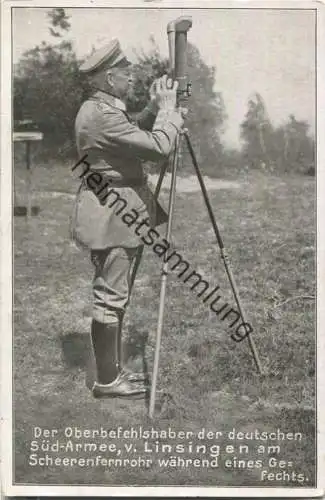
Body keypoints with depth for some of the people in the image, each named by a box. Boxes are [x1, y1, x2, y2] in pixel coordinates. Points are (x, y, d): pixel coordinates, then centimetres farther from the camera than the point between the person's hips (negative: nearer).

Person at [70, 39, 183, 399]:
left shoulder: (100, 108, 12)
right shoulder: (101, 115, -20)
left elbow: (132, 136, 24)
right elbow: (159, 147, -24)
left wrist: (153, 108, 11)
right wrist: (168, 108, -10)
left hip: (116, 211, 11)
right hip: (111, 216, -11)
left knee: (115, 297, 16)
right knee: (110, 299, -2)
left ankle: (113, 371, 26)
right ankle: (107, 381, 8)